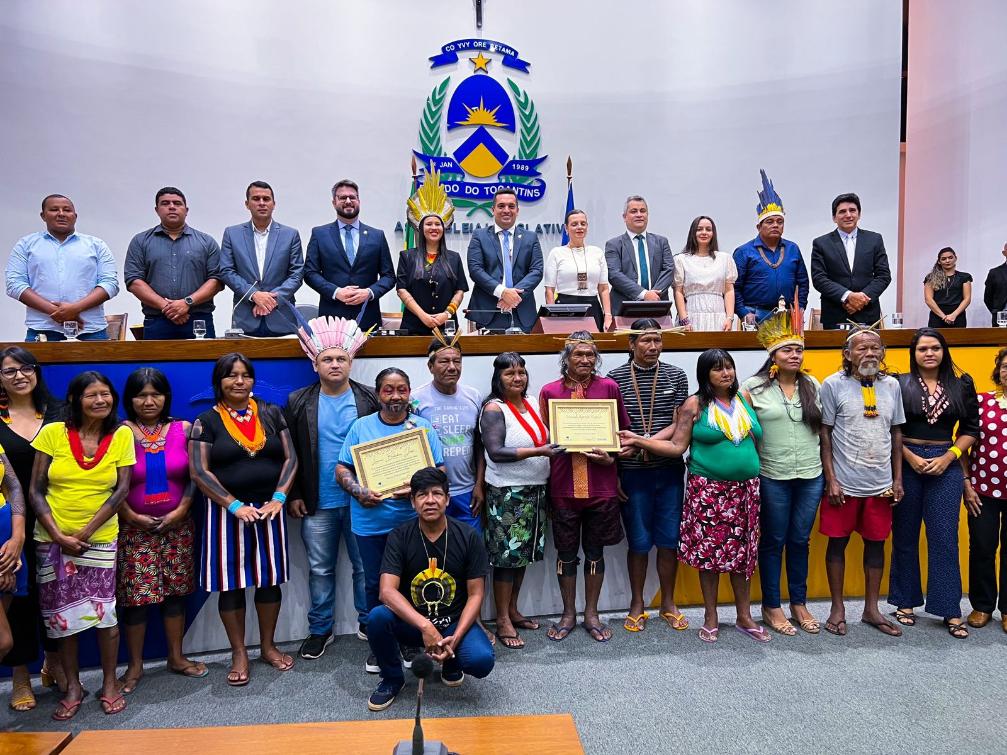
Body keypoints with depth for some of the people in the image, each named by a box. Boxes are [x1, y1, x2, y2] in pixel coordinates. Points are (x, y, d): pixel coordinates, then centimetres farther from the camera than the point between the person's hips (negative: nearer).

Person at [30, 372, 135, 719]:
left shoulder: (122, 435, -4)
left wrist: (84, 533, -12)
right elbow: (36, 490, -3)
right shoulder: (53, 433, -5)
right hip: (53, 539, 1)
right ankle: (73, 686, 24)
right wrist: (59, 535, -12)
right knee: (60, 615, 7)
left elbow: (122, 489, -6)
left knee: (104, 611, -1)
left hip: (100, 538, 0)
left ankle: (110, 683, 18)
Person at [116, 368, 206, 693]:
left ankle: (176, 657, 24)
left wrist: (181, 510, -8)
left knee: (175, 592, 10)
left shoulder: (183, 429, 1)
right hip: (134, 528, -2)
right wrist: (132, 516, -11)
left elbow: (194, 477, 2)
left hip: (177, 526, 2)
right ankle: (135, 665, 18)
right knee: (135, 595, 1)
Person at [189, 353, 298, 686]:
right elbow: (200, 472, -7)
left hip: (269, 508, 2)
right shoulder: (206, 422, -1)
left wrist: (279, 498, -9)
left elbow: (290, 458, 3)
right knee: (231, 583, 4)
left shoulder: (271, 414, 6)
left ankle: (268, 646, 25)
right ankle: (239, 654, 18)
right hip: (227, 512, -2)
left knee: (270, 579, 8)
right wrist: (235, 505, -15)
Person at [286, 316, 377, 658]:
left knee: (366, 566, 9)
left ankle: (368, 623, 26)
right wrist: (294, 495, 1)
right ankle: (319, 629, 26)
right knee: (320, 569, 12)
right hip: (317, 503, 1)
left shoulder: (369, 400, -1)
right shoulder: (298, 403, 1)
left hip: (361, 501, -1)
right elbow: (290, 453, 4)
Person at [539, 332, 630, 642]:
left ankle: (591, 614, 26)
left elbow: (621, 432, 8)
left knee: (595, 550, 11)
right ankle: (568, 614, 26)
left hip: (601, 485, 0)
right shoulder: (549, 391, 1)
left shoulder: (609, 387, 2)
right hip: (563, 485, 0)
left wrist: (610, 457, -8)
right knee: (566, 552, 10)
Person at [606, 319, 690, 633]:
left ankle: (668, 603, 26)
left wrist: (648, 442, -17)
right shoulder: (616, 377, -1)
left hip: (669, 470, 2)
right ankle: (637, 605, 23)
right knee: (639, 542, 6)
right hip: (633, 473, -2)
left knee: (669, 540, 8)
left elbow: (680, 424, -1)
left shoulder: (676, 376, 4)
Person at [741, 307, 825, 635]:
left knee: (800, 540, 13)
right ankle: (771, 606, 21)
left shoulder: (812, 386, 6)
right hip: (772, 477, -3)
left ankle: (799, 604, 28)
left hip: (811, 476, 3)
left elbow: (823, 429, 12)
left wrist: (828, 471, 11)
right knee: (773, 541, 7)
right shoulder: (753, 388, -6)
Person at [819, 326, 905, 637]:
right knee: (838, 541, 5)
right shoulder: (834, 384, -7)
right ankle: (837, 608, 20)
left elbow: (896, 433, 11)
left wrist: (898, 478, 7)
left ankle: (871, 609, 26)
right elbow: (825, 433, -6)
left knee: (876, 542, 12)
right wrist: (831, 480, -9)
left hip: (881, 483, 4)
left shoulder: (891, 385, 4)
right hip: (844, 483, -3)